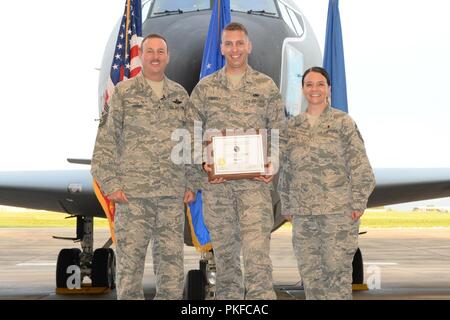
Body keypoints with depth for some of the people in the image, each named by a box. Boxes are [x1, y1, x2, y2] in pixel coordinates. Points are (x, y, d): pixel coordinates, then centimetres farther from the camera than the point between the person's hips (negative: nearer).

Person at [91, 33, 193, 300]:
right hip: (133, 194, -3)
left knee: (172, 264, 5)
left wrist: (191, 184, 9)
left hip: (173, 195, 3)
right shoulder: (123, 93, 3)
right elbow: (105, 142, 0)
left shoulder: (180, 95, 13)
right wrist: (111, 185, -7)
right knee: (130, 262, 0)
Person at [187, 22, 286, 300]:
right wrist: (203, 162, -7)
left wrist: (272, 166, -7)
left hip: (254, 180, -2)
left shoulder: (267, 86, 7)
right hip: (216, 182, 2)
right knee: (224, 250, 8)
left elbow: (279, 131, 8)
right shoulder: (204, 87, 9)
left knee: (257, 248, -11)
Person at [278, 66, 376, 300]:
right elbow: (286, 169, 15)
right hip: (303, 212, 4)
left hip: (338, 210, -4)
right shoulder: (293, 126, 12)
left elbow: (359, 164, -2)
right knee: (309, 271, 6)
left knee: (337, 268, -4)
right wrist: (287, 206, 12)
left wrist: (358, 203, -7)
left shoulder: (342, 122, 0)